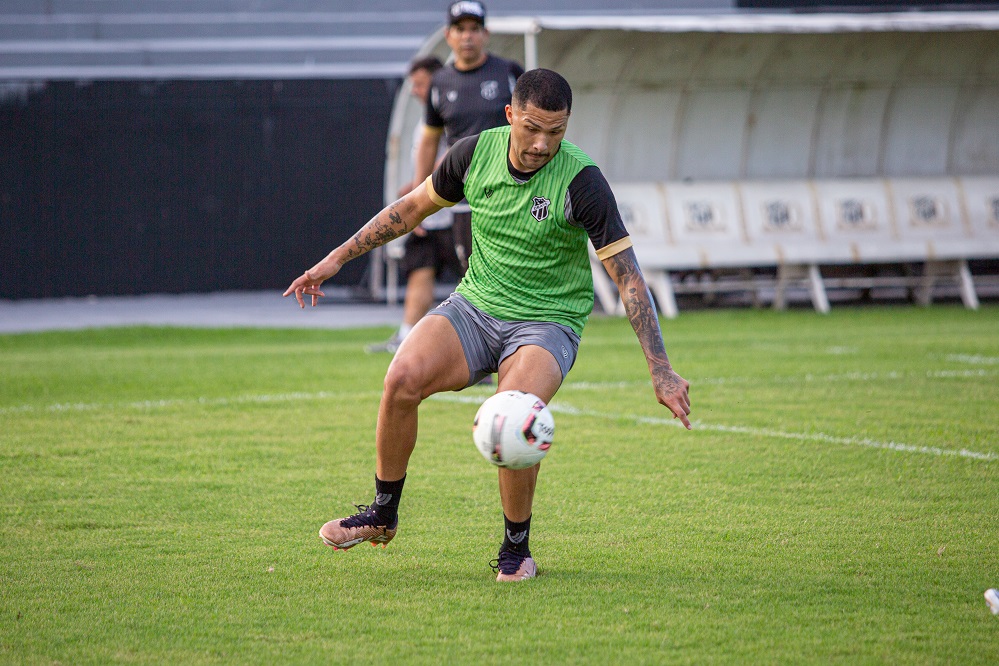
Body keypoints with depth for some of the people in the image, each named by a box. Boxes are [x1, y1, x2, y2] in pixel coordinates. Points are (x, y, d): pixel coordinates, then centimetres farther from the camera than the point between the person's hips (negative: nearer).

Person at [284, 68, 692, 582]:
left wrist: (661, 371, -20)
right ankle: (383, 514, -3)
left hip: (546, 322, -3)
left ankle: (516, 548, -7)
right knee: (403, 377, -25)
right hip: (475, 306, 3)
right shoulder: (477, 152, -6)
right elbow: (413, 206, 12)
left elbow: (627, 277, -15)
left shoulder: (581, 181, -17)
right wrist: (338, 258, 11)